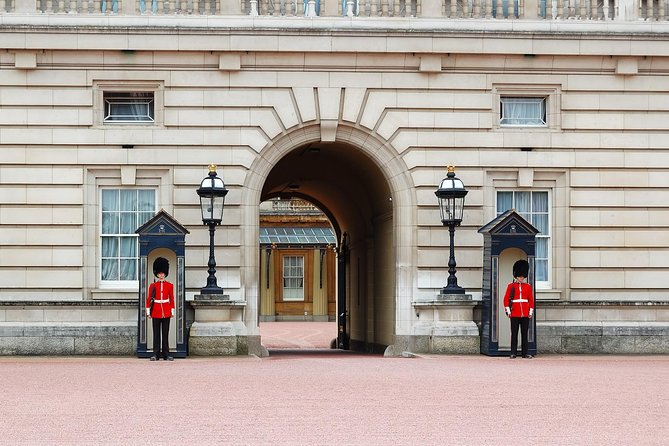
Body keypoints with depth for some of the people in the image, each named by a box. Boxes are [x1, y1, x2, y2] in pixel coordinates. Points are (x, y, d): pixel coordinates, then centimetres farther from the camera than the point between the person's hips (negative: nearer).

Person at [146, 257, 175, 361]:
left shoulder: (170, 285, 6)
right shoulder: (153, 285, 4)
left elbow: (172, 299, 7)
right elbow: (149, 299, 5)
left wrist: (172, 312, 3)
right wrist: (148, 311, 0)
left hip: (166, 312, 1)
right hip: (156, 312, 0)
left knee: (165, 334, 3)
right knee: (156, 334, 1)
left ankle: (166, 354, 6)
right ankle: (156, 354, 2)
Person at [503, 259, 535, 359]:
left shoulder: (528, 286, 9)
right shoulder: (511, 286, 4)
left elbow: (531, 300, 10)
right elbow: (506, 299, 3)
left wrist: (531, 312, 3)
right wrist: (508, 311, -5)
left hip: (525, 314, 2)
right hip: (515, 314, -2)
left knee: (524, 334, 4)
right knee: (514, 334, -1)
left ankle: (525, 353, 7)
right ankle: (513, 353, 1)